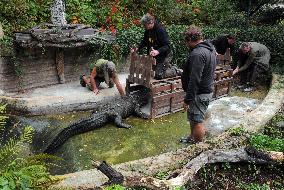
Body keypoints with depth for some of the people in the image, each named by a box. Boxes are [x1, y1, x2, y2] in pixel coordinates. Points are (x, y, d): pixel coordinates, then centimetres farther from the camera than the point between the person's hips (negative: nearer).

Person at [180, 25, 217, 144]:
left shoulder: (197, 54, -24)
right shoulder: (210, 49, 9)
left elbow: (194, 80, -27)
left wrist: (188, 99, -24)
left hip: (199, 94, -10)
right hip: (207, 90, 10)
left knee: (197, 121, 1)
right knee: (194, 119, 24)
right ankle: (192, 138, 42)